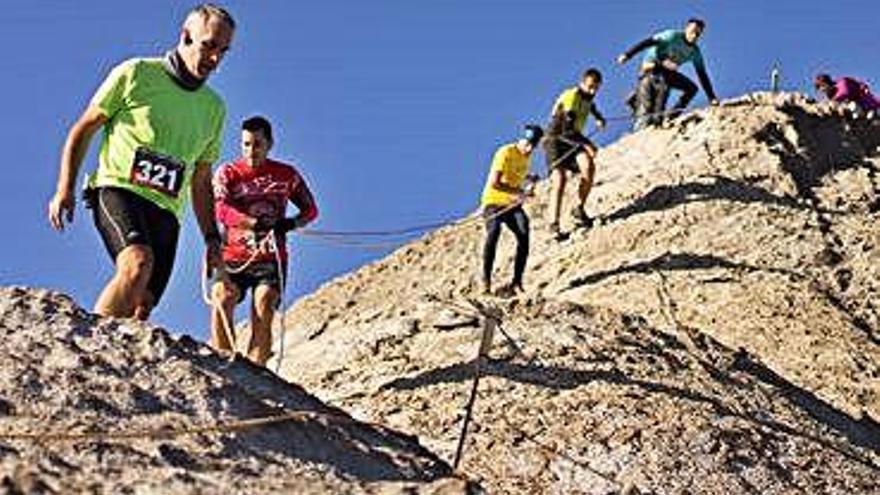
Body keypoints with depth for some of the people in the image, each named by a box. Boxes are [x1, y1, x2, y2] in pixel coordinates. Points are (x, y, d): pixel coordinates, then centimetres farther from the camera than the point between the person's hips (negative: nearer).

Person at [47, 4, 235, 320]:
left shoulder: (214, 108, 19)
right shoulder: (136, 75, 4)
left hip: (166, 210, 5)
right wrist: (65, 189, -4)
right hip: (118, 189, -5)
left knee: (144, 305, -8)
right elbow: (83, 129, 6)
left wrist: (211, 238, 17)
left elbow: (201, 182, 26)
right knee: (139, 264, -32)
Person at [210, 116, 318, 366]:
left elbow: (310, 209, 16)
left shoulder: (287, 175, 11)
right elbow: (220, 210, -11)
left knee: (263, 306, -22)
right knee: (223, 299, -25)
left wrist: (291, 223, -9)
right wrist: (256, 223, -29)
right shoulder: (227, 173, 6)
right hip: (233, 256, 0)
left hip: (270, 258, 0)